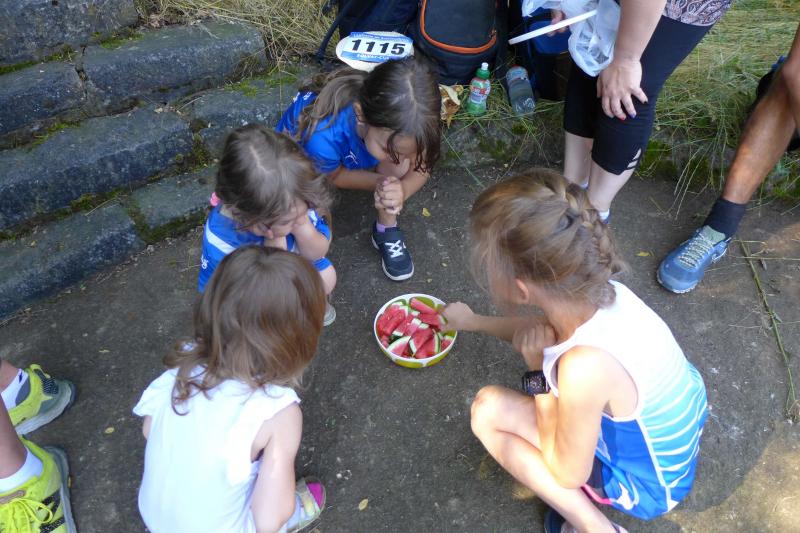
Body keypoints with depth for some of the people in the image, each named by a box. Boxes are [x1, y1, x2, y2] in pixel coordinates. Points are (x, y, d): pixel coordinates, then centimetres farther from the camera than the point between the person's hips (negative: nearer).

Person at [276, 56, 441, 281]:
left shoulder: (395, 123, -35)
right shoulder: (323, 136, -44)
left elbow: (421, 167, -17)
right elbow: (333, 176, -20)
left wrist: (402, 191, -38)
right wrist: (380, 182, -33)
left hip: (352, 157, 3)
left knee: (401, 167, -27)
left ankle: (387, 230, -2)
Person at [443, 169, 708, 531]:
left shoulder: (584, 366, -40)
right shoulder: (602, 294, -17)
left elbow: (568, 474, -20)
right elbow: (542, 327, 9)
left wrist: (537, 371, -18)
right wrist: (471, 321, 22)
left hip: (645, 484, -7)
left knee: (487, 411, -11)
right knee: (547, 337, 15)